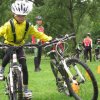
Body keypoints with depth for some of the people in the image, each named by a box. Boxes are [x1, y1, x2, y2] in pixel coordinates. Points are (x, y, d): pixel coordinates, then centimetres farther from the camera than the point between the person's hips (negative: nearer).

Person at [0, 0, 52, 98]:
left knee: (24, 67, -7)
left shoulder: (28, 25, -15)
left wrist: (48, 38, -28)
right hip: (9, 46, -2)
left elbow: (37, 33, -14)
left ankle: (25, 88, 5)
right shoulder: (9, 24, -25)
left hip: (19, 47, 2)